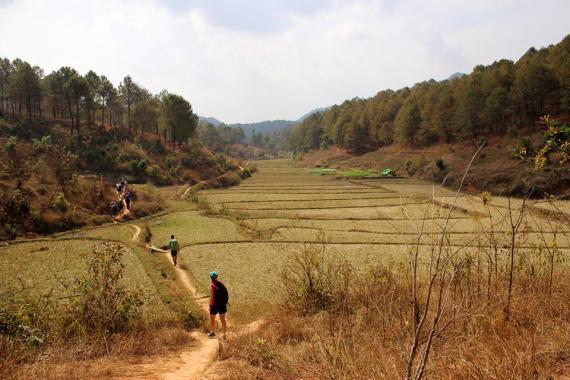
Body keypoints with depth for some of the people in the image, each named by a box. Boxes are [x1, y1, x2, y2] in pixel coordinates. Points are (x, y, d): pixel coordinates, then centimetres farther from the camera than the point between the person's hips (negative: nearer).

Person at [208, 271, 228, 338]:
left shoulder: (212, 285, -15)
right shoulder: (222, 284, 0)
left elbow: (212, 297, -17)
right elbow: (226, 294, 2)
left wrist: (210, 305, -9)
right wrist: (225, 302, 12)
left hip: (215, 305, -5)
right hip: (222, 305, 5)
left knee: (212, 319, 17)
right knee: (223, 320, 14)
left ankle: (213, 332, 29)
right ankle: (224, 334, 17)